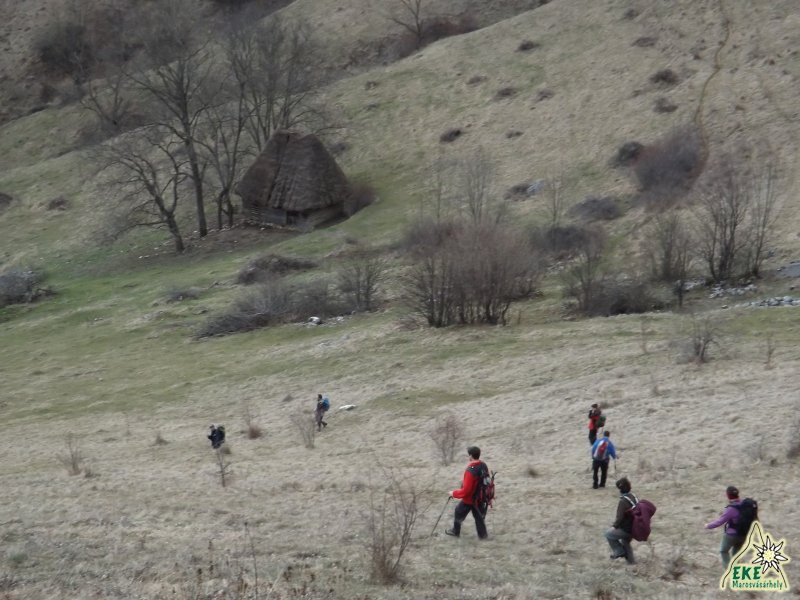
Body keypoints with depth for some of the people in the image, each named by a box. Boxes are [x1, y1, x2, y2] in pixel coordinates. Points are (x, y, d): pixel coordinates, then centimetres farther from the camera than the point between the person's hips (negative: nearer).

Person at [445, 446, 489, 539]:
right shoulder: (483, 466, -11)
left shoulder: (470, 472, -36)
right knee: (478, 515, 23)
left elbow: (465, 491, -30)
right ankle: (482, 534, 32)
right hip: (480, 497, 6)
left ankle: (456, 531, 38)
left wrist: (454, 493, -14)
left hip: (469, 499, -6)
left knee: (459, 513, 19)